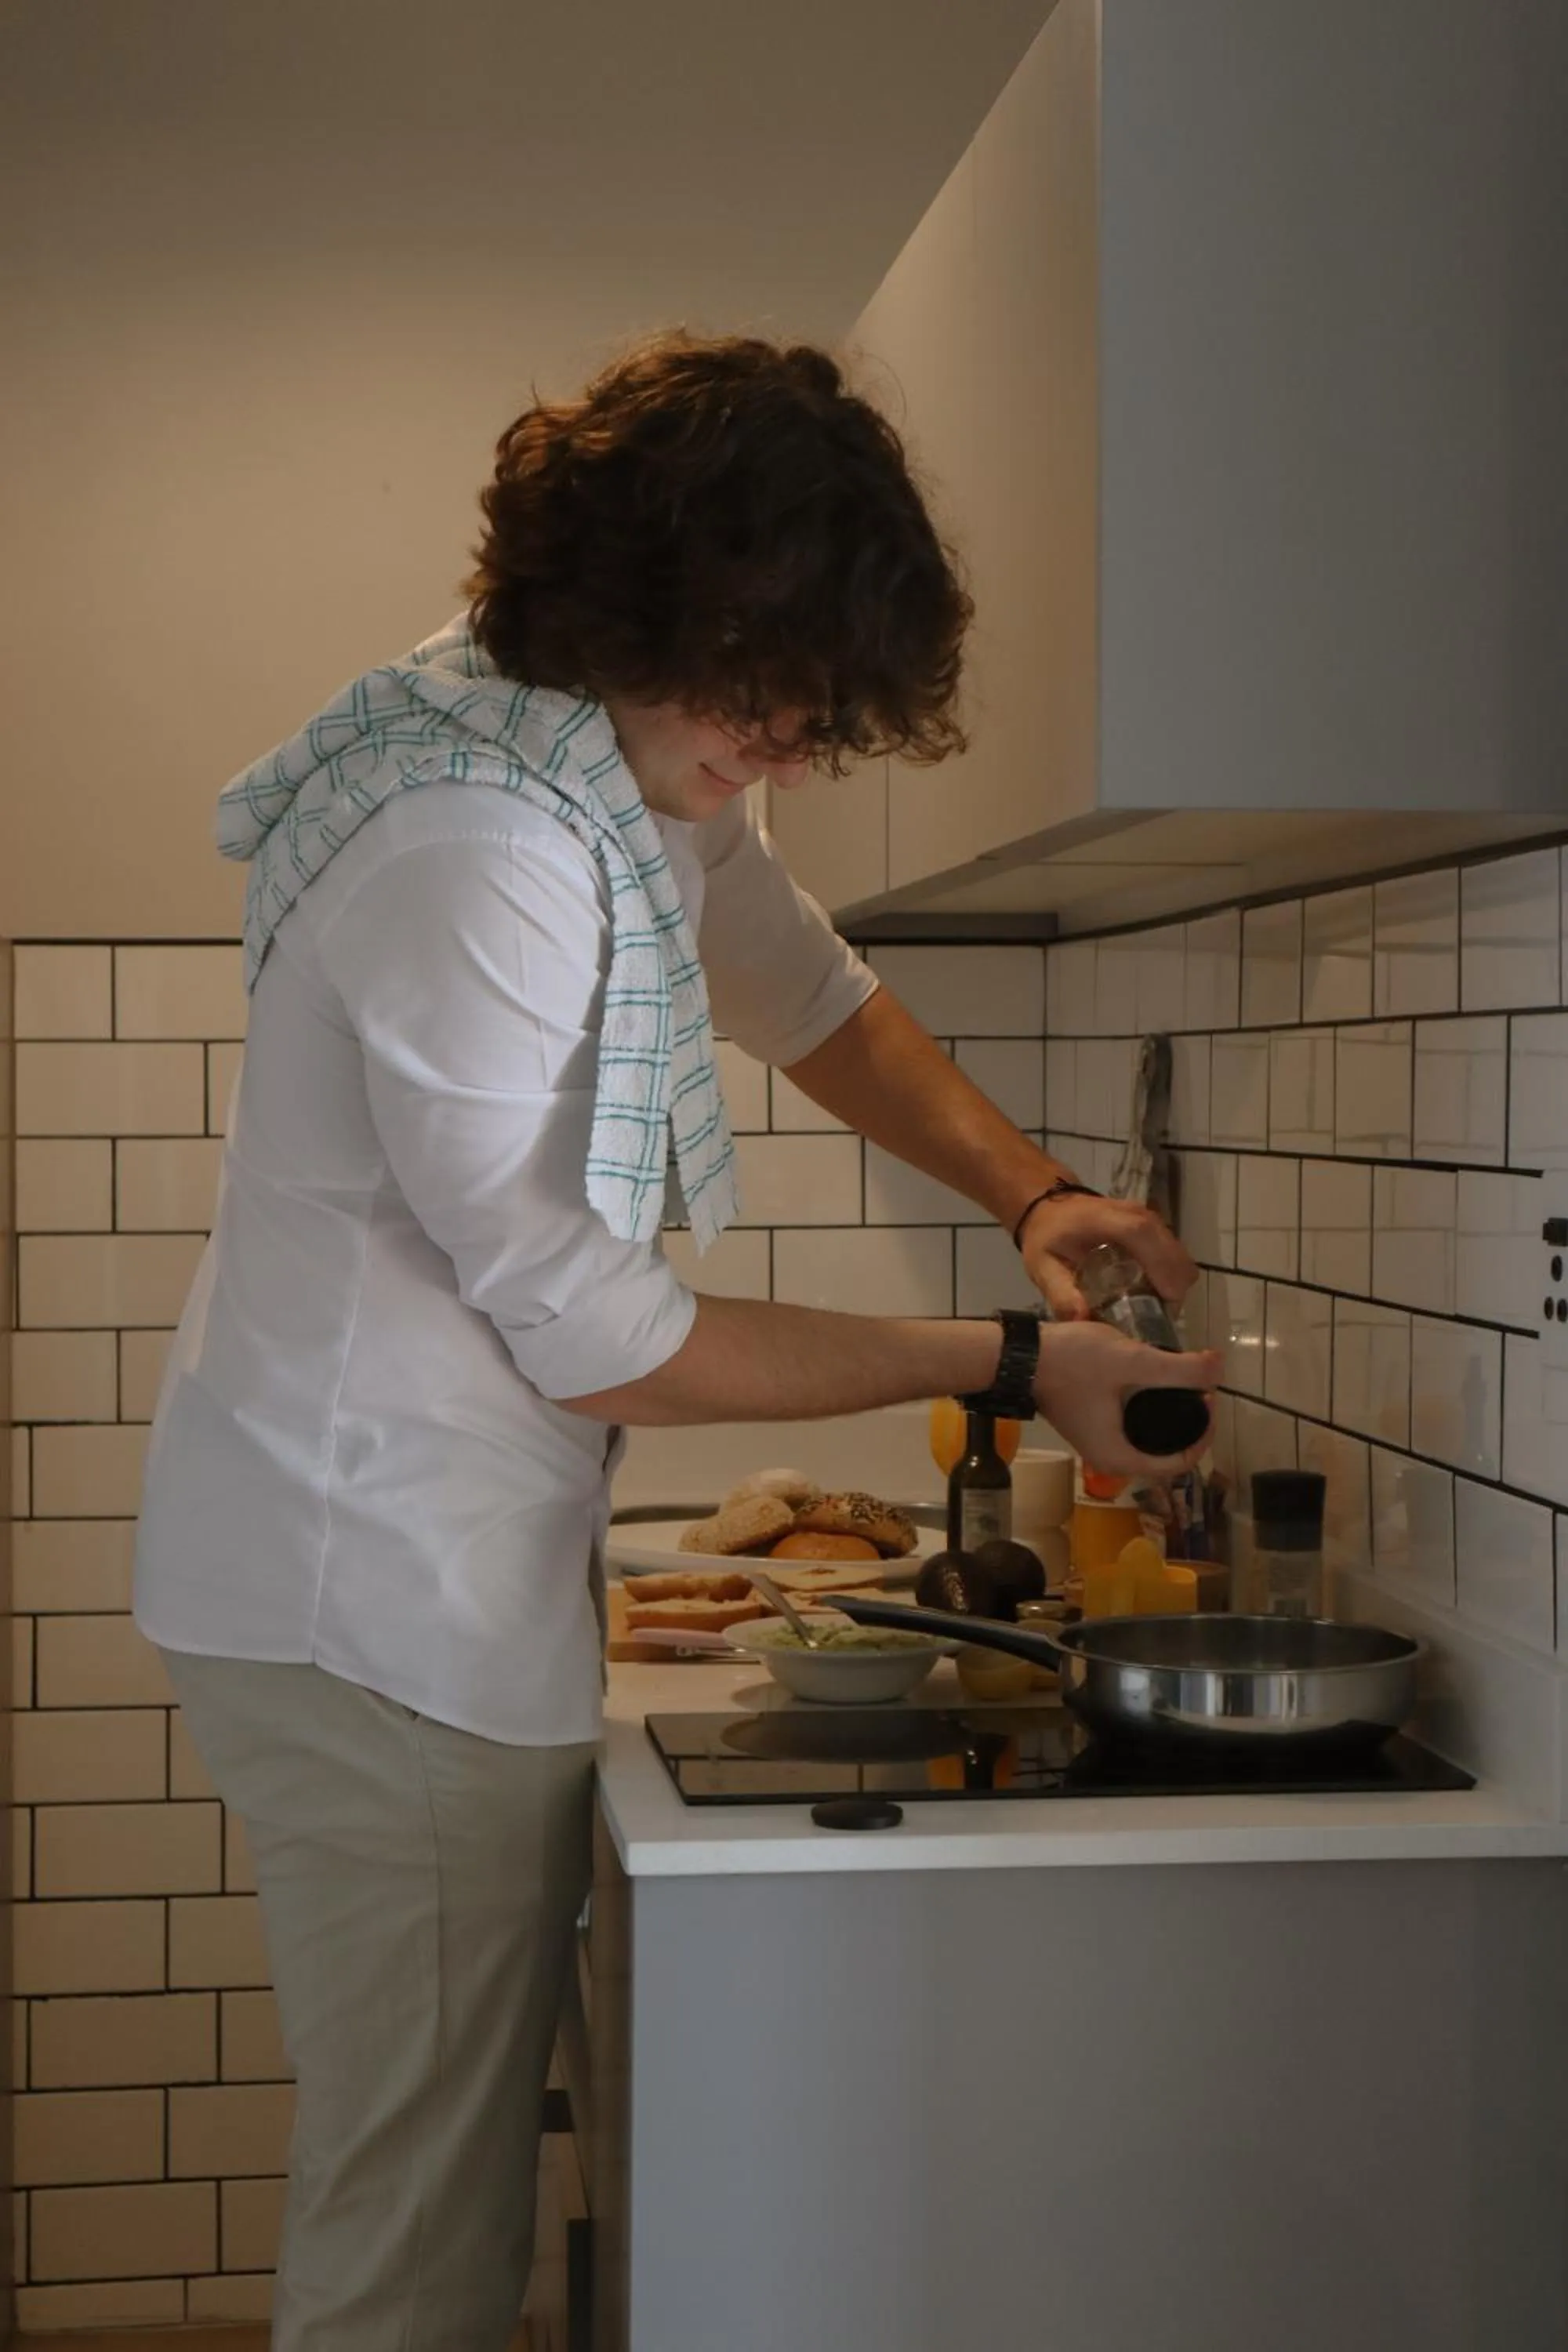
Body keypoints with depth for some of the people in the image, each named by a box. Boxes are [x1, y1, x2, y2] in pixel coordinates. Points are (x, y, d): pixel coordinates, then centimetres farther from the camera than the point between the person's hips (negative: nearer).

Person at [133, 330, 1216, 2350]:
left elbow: (811, 997, 23)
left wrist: (1033, 1192, 6)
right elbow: (590, 1332, -20)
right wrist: (1007, 1363, -14)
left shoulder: (655, 780, 5)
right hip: (377, 1606, -9)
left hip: (459, 1572, 9)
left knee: (453, 2166, 18)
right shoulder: (476, 847, -24)